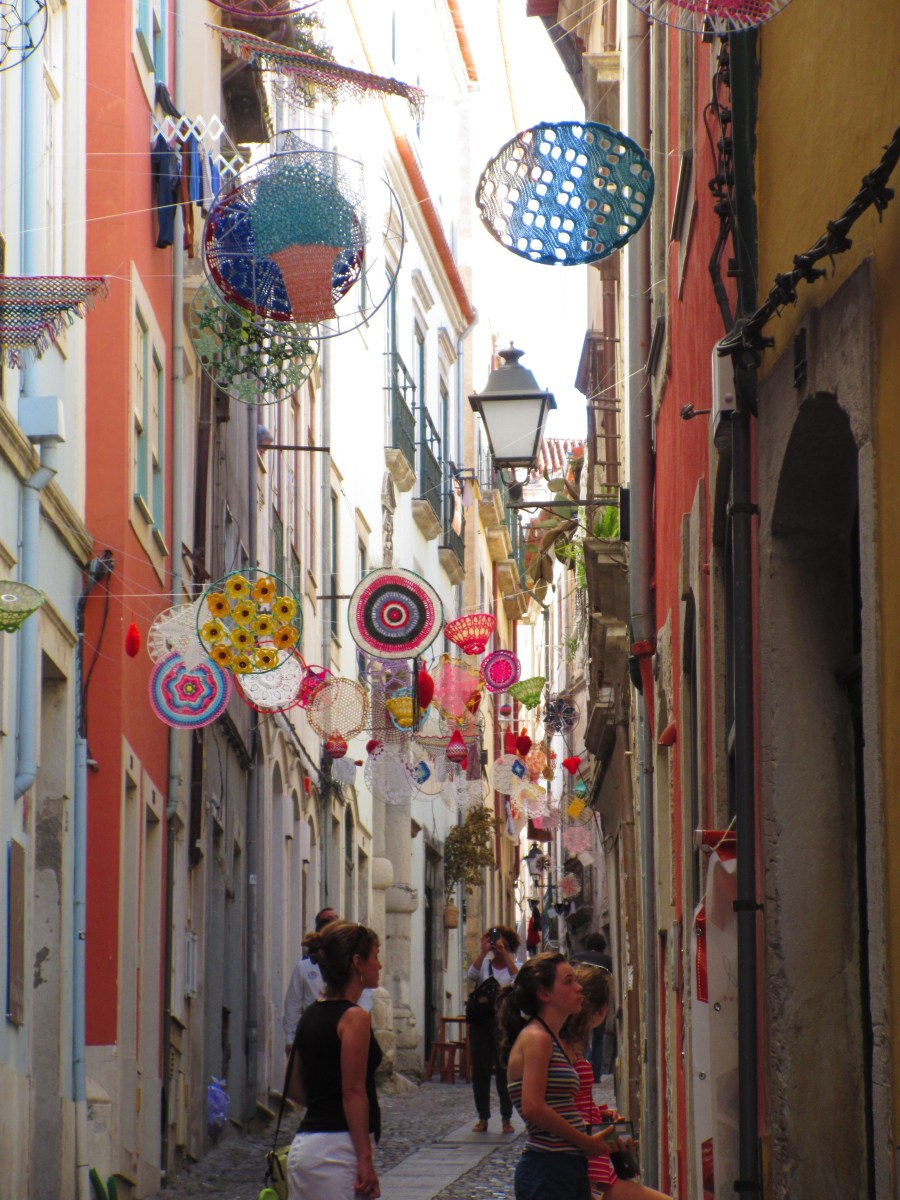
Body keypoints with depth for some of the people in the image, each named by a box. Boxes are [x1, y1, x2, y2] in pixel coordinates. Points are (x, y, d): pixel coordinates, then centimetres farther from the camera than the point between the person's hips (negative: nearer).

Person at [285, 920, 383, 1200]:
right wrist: (365, 1160, -15)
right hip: (337, 1148, -9)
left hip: (302, 1143, 9)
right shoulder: (354, 1017, -11)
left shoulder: (311, 1015, 15)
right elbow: (353, 1092, -15)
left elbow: (295, 1088, 20)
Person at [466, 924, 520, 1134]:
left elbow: (518, 980, -14)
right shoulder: (484, 964, 11)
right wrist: (483, 952, -14)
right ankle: (483, 1118, 8)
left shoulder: (514, 966, 8)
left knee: (504, 1069, -3)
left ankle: (507, 1118, 4)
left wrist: (504, 954, -15)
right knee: (480, 1069, 1)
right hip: (481, 1018, 2)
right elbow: (471, 975, -8)